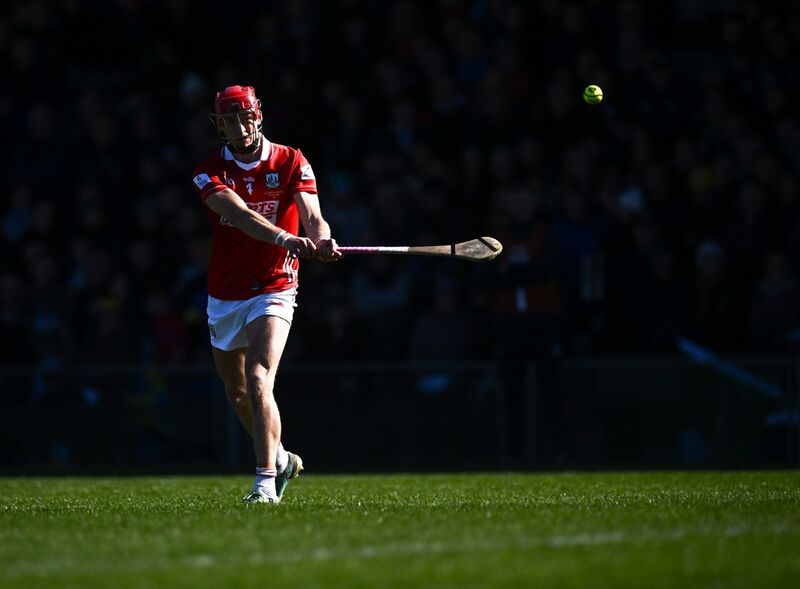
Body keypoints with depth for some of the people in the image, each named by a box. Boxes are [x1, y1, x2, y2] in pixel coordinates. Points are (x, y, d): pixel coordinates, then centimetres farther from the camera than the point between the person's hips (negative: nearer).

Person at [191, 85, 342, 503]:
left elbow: (312, 217, -16)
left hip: (273, 289, -4)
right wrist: (285, 238, -44)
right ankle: (280, 459, 40)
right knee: (237, 394, 17)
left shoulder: (291, 162, -4)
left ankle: (266, 482, -24)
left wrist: (323, 240, -41)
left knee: (258, 382, -22)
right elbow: (240, 215, -26)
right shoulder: (210, 172, -7)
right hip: (224, 296, 4)